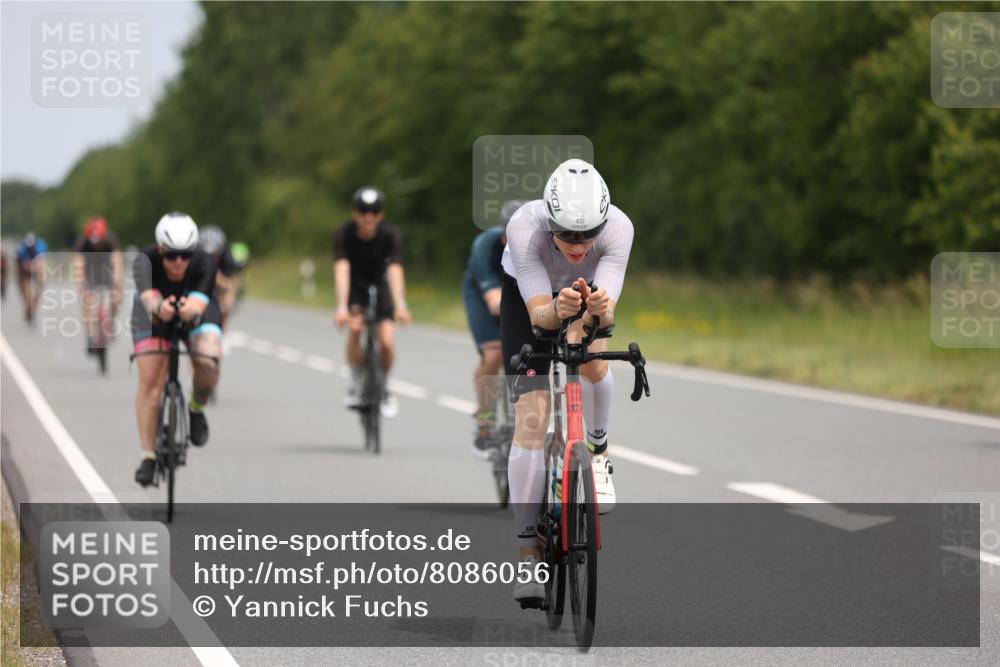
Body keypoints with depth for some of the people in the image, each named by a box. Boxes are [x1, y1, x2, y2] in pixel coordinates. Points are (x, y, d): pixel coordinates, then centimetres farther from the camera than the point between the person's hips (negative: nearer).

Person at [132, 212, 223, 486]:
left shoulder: (204, 263, -33)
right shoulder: (146, 260, -35)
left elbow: (200, 301, -48)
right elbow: (147, 295, -53)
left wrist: (192, 310, -72)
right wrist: (158, 309, -76)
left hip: (196, 313, 0)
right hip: (154, 316, 0)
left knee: (208, 363, -28)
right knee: (149, 381, -14)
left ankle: (197, 409, 3)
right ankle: (148, 456, -4)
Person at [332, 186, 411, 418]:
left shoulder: (390, 235, -25)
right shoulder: (344, 235, -25)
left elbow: (395, 270, -36)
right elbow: (342, 270, -36)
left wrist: (400, 305, -51)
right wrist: (342, 307, -50)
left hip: (380, 285, 1)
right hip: (355, 287, 0)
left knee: (387, 342, -18)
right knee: (355, 327, -30)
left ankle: (384, 388, 12)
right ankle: (356, 385, -10)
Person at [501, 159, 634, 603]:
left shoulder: (618, 227, -36)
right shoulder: (524, 227, -40)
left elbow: (607, 311, -41)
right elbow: (537, 311, -41)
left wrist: (599, 309, -63)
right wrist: (557, 309, -62)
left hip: (589, 291, 2)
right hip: (528, 295, -2)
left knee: (591, 360, -29)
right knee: (531, 414, -13)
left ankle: (598, 451, 6)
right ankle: (529, 557, -11)